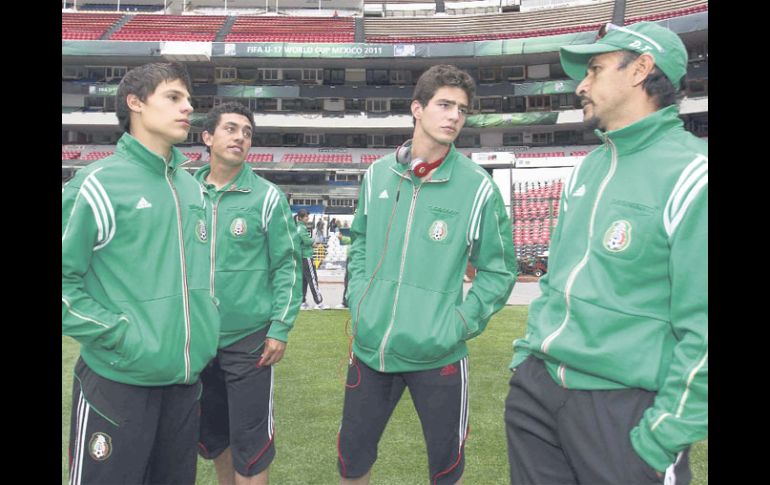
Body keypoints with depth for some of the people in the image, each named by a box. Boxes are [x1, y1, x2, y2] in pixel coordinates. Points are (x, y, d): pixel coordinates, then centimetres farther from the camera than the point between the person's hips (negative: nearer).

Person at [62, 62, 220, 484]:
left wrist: (204, 326, 8)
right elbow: (64, 278, -13)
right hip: (119, 380, -6)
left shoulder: (191, 188, 10)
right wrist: (119, 334, -17)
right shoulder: (99, 184, -12)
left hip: (185, 376, 7)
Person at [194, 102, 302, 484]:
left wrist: (280, 328, -10)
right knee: (210, 435, 19)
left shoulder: (267, 197, -6)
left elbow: (287, 265, -5)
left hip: (249, 340, -4)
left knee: (249, 442, 4)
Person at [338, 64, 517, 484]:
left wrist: (460, 324, -10)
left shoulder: (477, 186, -9)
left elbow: (499, 270, -2)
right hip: (369, 348, 3)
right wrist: (357, 301, 4)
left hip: (438, 355, -2)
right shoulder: (377, 175, 1)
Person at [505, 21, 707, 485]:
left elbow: (703, 327, -17)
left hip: (624, 406, -7)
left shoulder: (692, 175, -14)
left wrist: (666, 436, -16)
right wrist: (527, 354, 12)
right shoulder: (587, 169, 11)